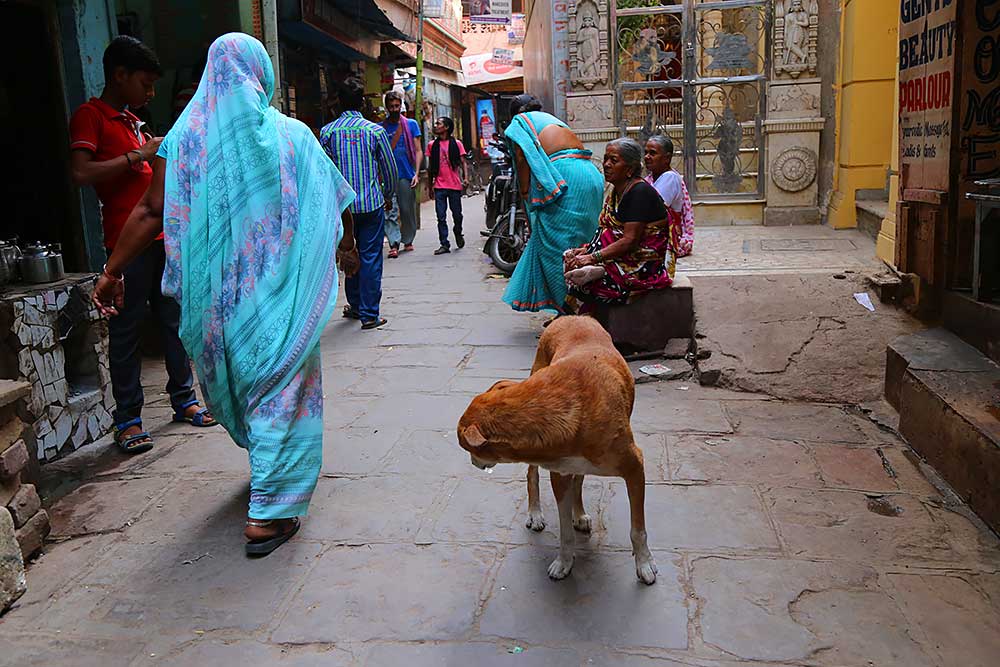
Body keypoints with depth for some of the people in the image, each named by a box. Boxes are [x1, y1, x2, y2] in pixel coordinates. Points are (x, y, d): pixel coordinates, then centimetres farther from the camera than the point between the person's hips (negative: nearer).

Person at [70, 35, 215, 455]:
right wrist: (139, 154, -14)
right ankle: (127, 419, 5)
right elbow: (81, 173, -18)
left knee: (174, 319, 11)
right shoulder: (89, 115, -3)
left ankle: (183, 399, 22)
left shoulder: (132, 121, 21)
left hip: (161, 235, 8)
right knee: (126, 329, -2)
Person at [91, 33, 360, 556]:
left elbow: (152, 211, -7)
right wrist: (347, 247, 21)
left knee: (235, 376, 23)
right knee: (280, 388, 5)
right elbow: (335, 202, 3)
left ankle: (266, 462, 45)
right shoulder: (290, 134, -4)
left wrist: (111, 272, 0)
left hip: (215, 292, 3)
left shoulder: (186, 134, -2)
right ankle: (267, 514, 3)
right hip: (279, 292, -2)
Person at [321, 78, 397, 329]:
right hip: (372, 203, -2)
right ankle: (369, 314, 2)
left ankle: (355, 305, 28)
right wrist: (388, 196, 19)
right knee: (371, 258, 1)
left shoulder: (327, 132, -1)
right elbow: (389, 168, 2)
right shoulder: (375, 131, -5)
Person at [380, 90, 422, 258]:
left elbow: (418, 151, 4)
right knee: (390, 211, -9)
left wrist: (416, 173, -7)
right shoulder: (381, 127, 10)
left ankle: (408, 240, 23)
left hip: (407, 175, 0)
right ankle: (394, 244, -11)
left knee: (408, 211, 6)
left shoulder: (411, 124, 7)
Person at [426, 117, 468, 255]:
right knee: (441, 217, -2)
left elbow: (462, 162, 3)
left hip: (454, 185, -1)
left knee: (457, 214, 7)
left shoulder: (456, 144, 2)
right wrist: (430, 184, 12)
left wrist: (465, 177, -12)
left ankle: (458, 233, 36)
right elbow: (430, 166, 14)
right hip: (439, 186, 2)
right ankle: (444, 244, 3)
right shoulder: (432, 145, 8)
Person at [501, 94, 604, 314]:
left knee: (556, 246, -4)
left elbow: (522, 158, -1)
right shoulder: (552, 119, 35)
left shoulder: (520, 121, 15)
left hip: (565, 176, -8)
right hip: (591, 174, 8)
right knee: (579, 244, 11)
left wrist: (525, 193, 1)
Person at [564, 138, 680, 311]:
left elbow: (630, 241, -23)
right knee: (570, 258, -5)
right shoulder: (616, 192, 13)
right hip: (625, 258, 9)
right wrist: (586, 250, -3)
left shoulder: (640, 193, -17)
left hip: (647, 265, -9)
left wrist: (593, 258, -22)